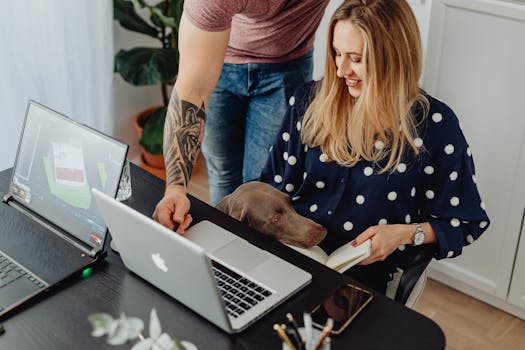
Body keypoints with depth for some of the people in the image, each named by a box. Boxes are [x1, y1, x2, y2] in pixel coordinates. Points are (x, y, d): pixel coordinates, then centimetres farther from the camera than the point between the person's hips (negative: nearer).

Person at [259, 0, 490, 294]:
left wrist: (405, 233, -13)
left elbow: (467, 222, 3)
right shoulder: (310, 101, 4)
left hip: (363, 272, -3)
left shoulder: (434, 123, -6)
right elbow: (276, 185, 12)